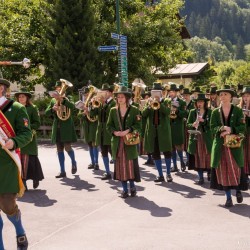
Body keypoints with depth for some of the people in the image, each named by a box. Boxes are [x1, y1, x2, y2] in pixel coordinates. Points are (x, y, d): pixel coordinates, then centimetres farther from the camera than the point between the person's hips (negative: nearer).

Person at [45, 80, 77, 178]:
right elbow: (46, 112, 6)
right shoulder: (53, 100, 12)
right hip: (57, 128, 4)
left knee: (67, 147, -7)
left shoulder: (68, 98, 0)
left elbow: (72, 106, -22)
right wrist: (53, 108, -14)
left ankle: (73, 163, 22)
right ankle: (62, 171, 10)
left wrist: (61, 98, -32)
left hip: (67, 127, -4)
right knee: (59, 149, 5)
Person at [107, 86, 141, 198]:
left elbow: (138, 125, -5)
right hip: (117, 142, 3)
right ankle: (124, 189, 12)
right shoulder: (113, 110, 8)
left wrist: (128, 131, -19)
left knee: (131, 164, -1)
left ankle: (132, 186, 16)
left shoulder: (134, 110, 0)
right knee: (120, 165, 3)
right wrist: (115, 132, -11)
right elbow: (109, 125, 8)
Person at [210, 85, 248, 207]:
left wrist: (231, 130, -19)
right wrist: (222, 128, -20)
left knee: (236, 169, -2)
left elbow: (242, 127, -4)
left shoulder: (238, 111, 2)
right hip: (220, 145, 1)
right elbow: (213, 128, -1)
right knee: (223, 170, 0)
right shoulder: (215, 112, 7)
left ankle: (238, 191, 25)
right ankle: (228, 197, 9)